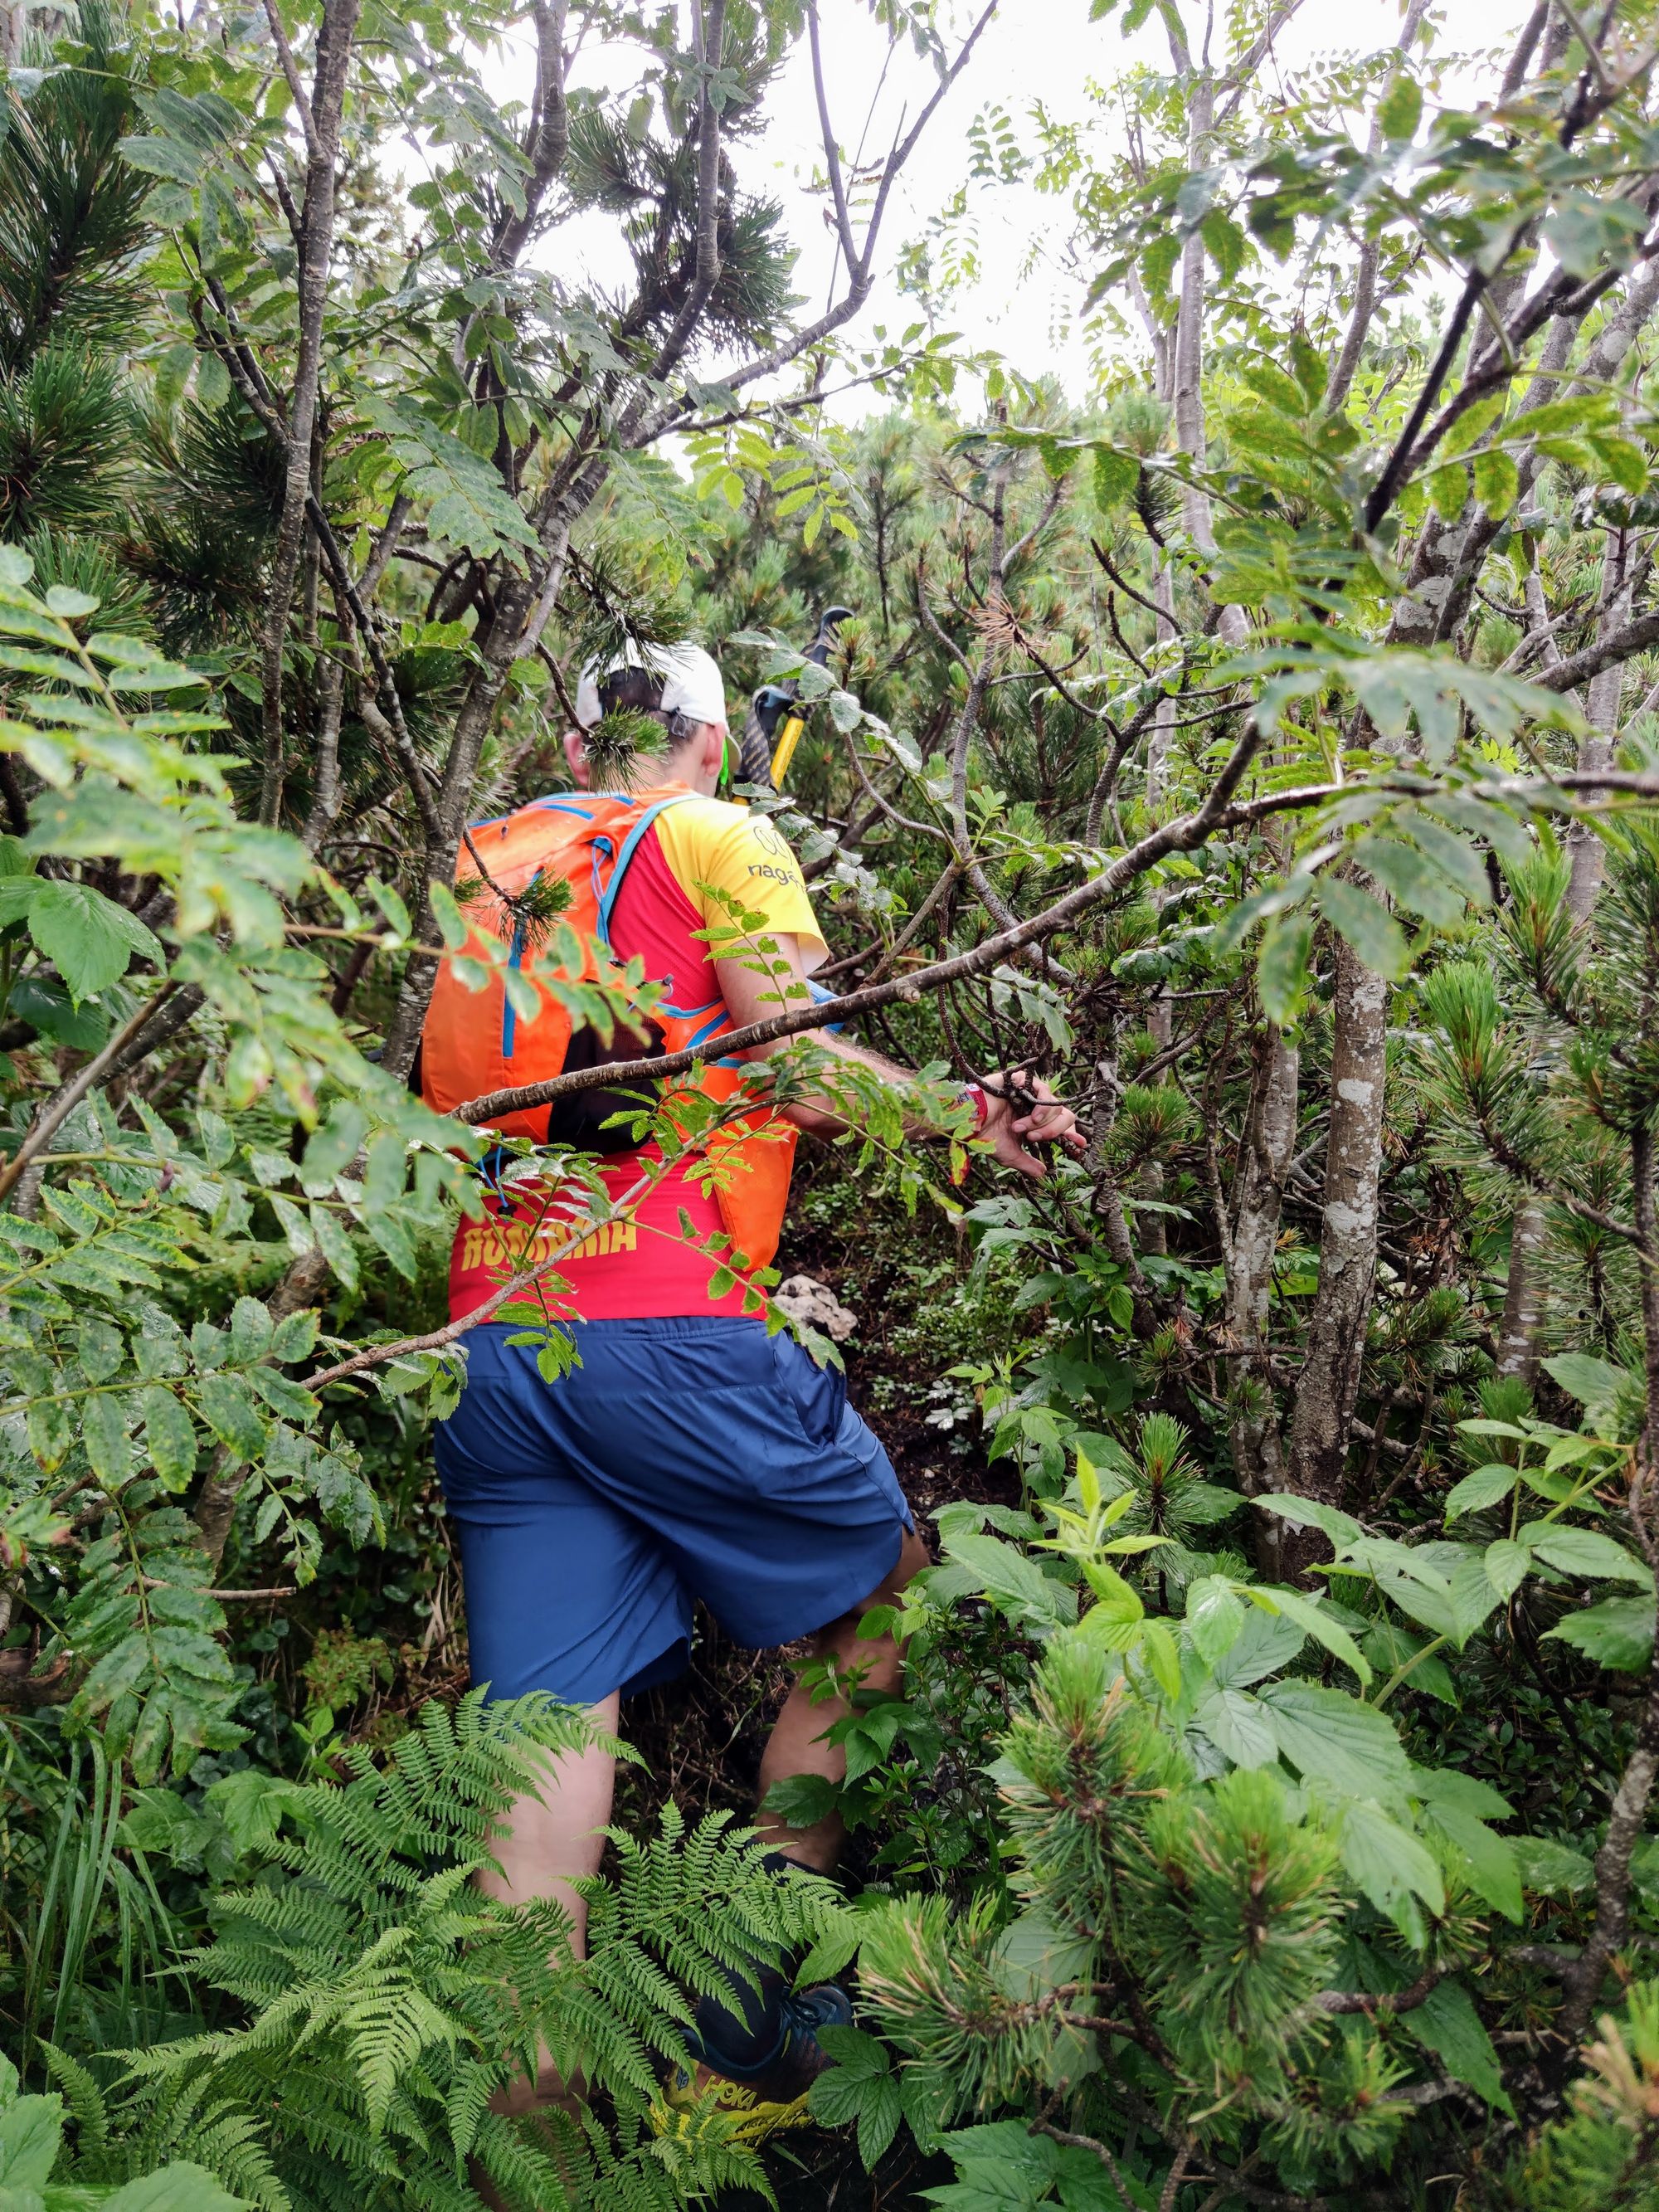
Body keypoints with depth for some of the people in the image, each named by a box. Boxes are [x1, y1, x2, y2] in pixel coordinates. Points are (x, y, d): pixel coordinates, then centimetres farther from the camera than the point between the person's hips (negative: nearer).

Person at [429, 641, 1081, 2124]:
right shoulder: (721, 837, 5)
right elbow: (799, 1066, -7)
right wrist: (983, 1125, 5)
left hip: (486, 1334, 6)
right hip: (664, 1318, -5)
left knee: (552, 1725, 6)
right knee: (881, 1595, 15)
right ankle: (758, 2002, 18)